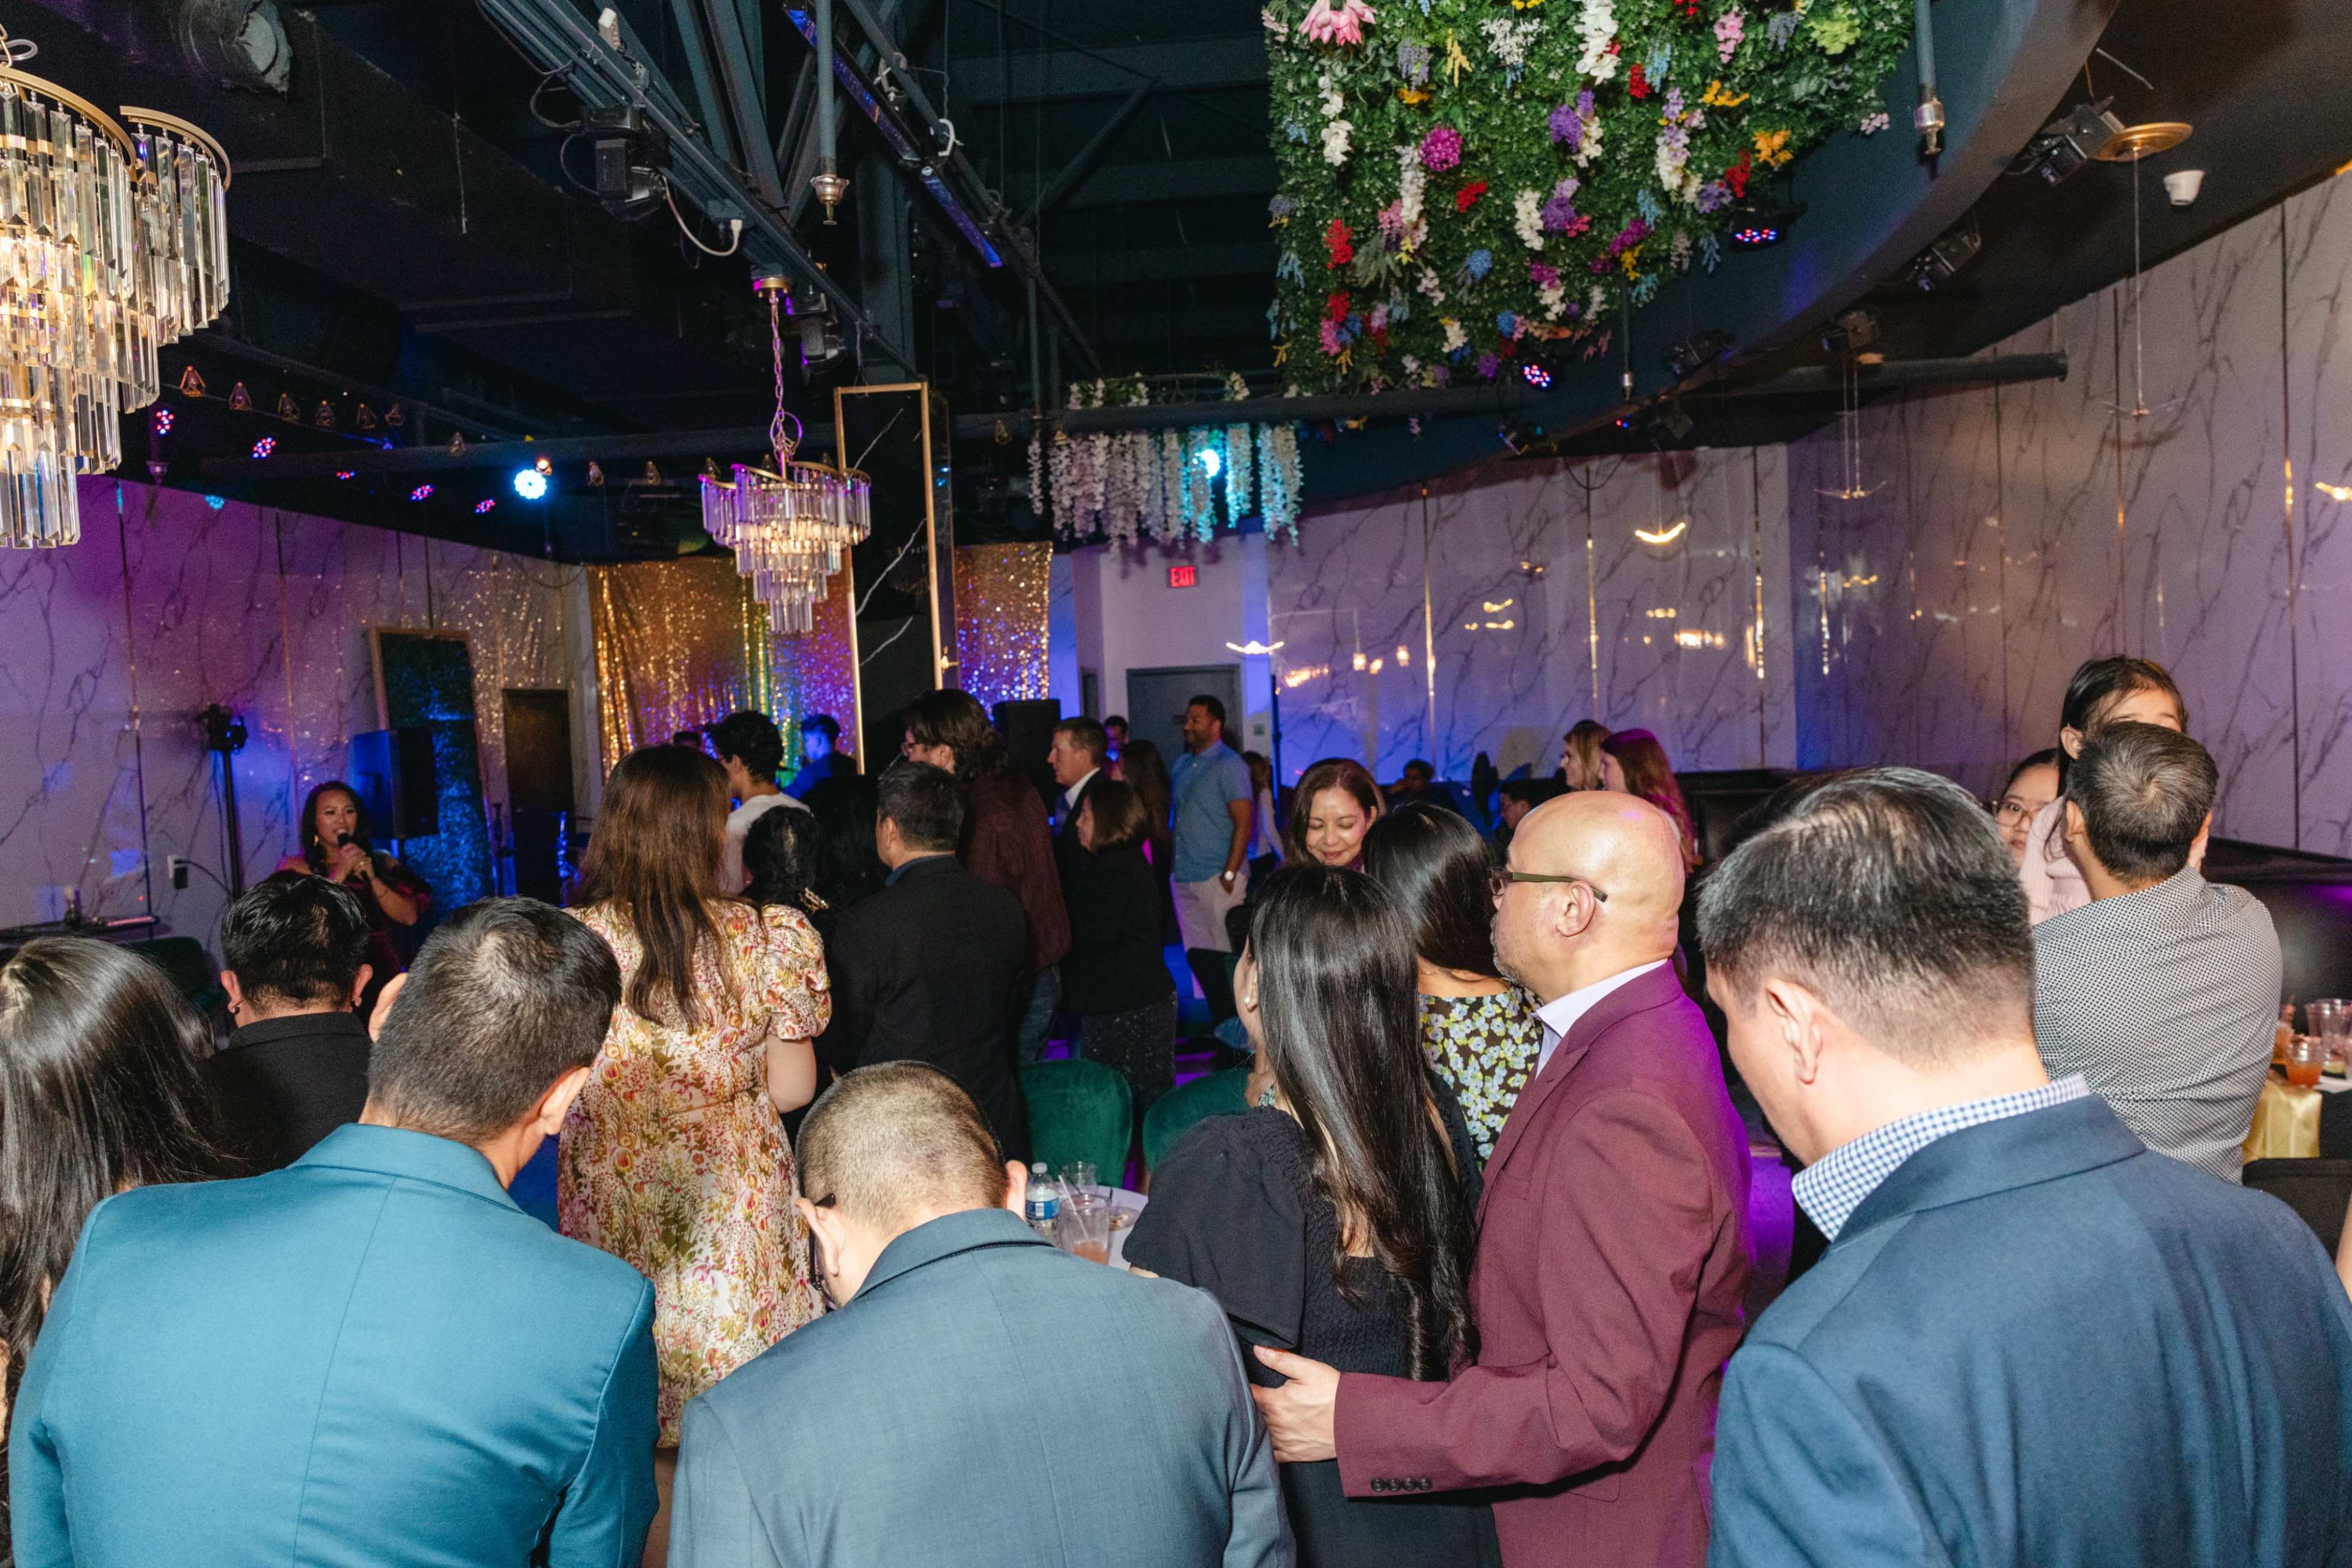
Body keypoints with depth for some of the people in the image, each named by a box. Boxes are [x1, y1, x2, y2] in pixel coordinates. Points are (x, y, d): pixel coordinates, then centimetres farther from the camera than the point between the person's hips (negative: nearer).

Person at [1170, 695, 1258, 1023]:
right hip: (1184, 878, 7)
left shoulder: (1229, 766, -7)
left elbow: (1243, 824, -12)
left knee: (1227, 954, -3)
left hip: (1216, 877, -7)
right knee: (1197, 955, 10)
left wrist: (1229, 875, -18)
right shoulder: (1182, 765, 14)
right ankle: (1221, 1024, 19)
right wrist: (1173, 867, 9)